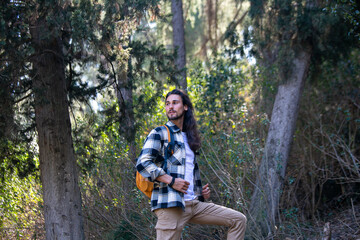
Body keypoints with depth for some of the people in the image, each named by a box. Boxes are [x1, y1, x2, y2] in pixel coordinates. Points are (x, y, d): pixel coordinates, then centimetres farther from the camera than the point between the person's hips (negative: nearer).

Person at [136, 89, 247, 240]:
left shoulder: (188, 138, 26)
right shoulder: (159, 134, 3)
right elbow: (142, 163, -12)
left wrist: (201, 192, 16)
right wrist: (171, 181, -18)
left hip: (194, 204, 7)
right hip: (170, 204, -7)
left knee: (239, 220, 5)